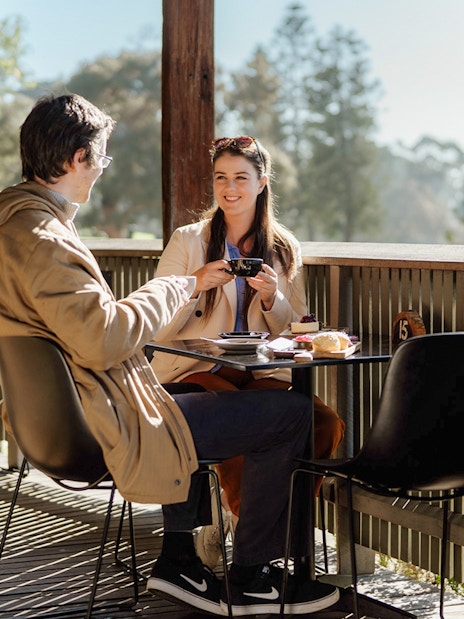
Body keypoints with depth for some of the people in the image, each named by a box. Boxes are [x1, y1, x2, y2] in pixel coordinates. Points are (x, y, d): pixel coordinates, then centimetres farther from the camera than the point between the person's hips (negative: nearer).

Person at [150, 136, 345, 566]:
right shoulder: (187, 241, 5)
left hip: (260, 376, 3)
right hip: (194, 372, -3)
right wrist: (196, 286, -17)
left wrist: (272, 298, -7)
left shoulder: (284, 249, 14)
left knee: (326, 423, -25)